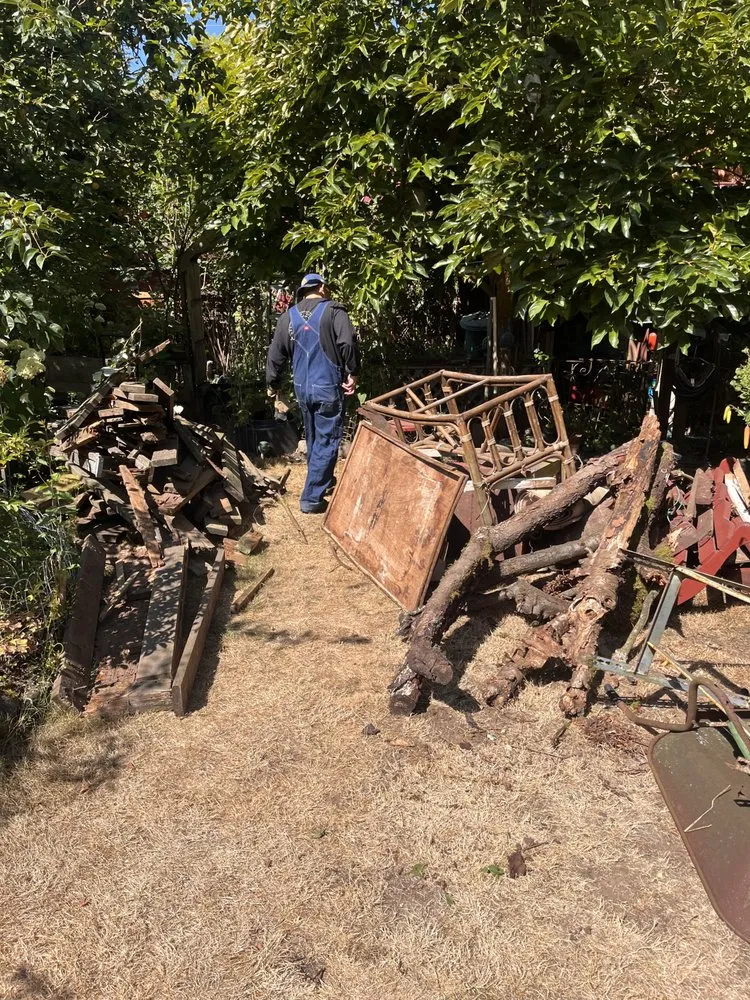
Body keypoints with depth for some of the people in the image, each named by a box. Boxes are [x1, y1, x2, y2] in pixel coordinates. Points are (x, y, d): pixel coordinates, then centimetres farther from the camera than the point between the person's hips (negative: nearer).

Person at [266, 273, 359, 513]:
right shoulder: (333, 311, -7)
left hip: (302, 388, 6)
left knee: (313, 438, 21)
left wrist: (272, 383, 21)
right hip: (328, 387, -6)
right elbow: (348, 343, -21)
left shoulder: (288, 316, 8)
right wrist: (352, 373, -8)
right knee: (326, 441, 0)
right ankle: (311, 498, -2)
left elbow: (276, 353, 9)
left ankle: (322, 481, 39)